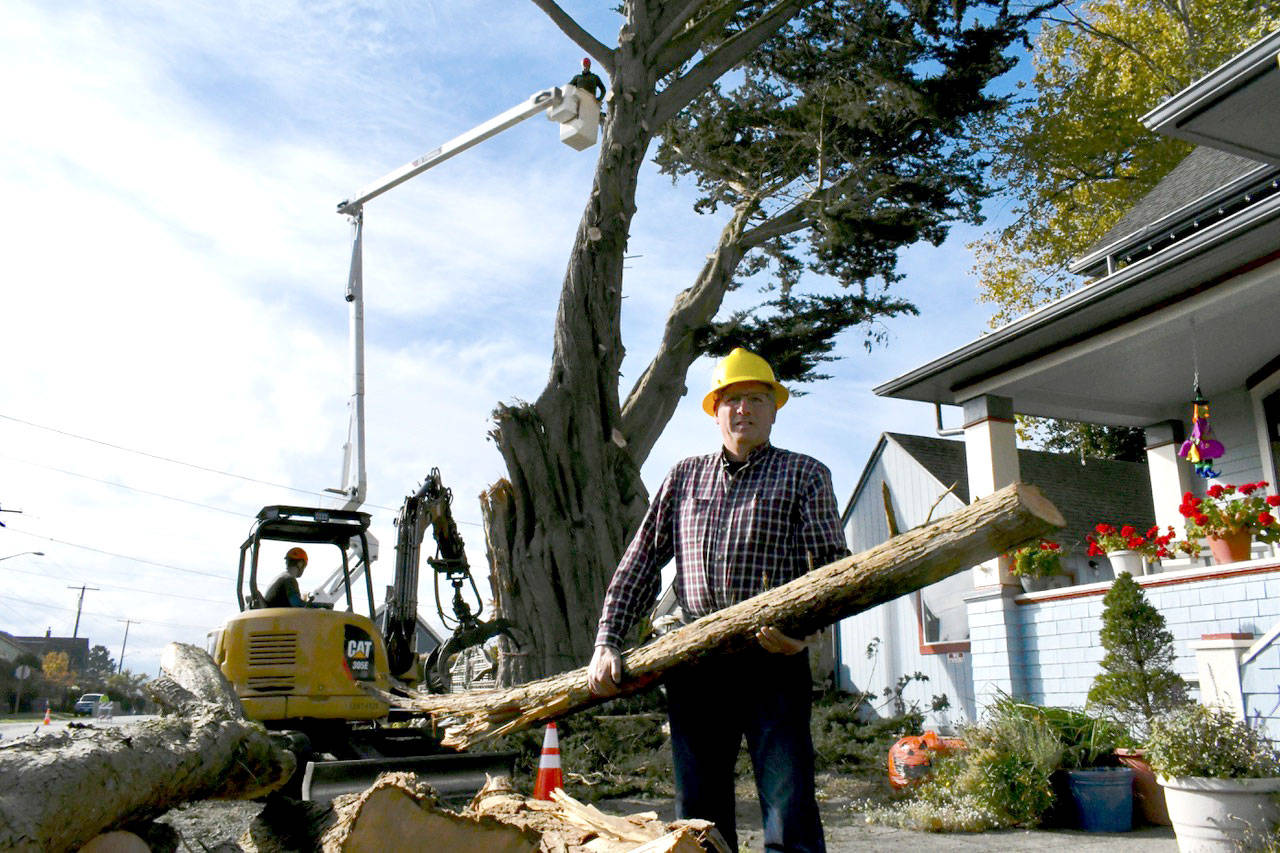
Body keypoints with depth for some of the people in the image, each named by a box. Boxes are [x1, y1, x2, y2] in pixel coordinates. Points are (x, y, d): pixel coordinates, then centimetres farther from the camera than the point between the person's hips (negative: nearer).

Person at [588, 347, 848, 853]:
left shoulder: (805, 475, 9)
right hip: (694, 665, 4)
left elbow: (832, 563, -1)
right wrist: (606, 642, 4)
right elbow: (641, 562, 14)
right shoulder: (685, 476, 18)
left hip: (773, 660, -3)